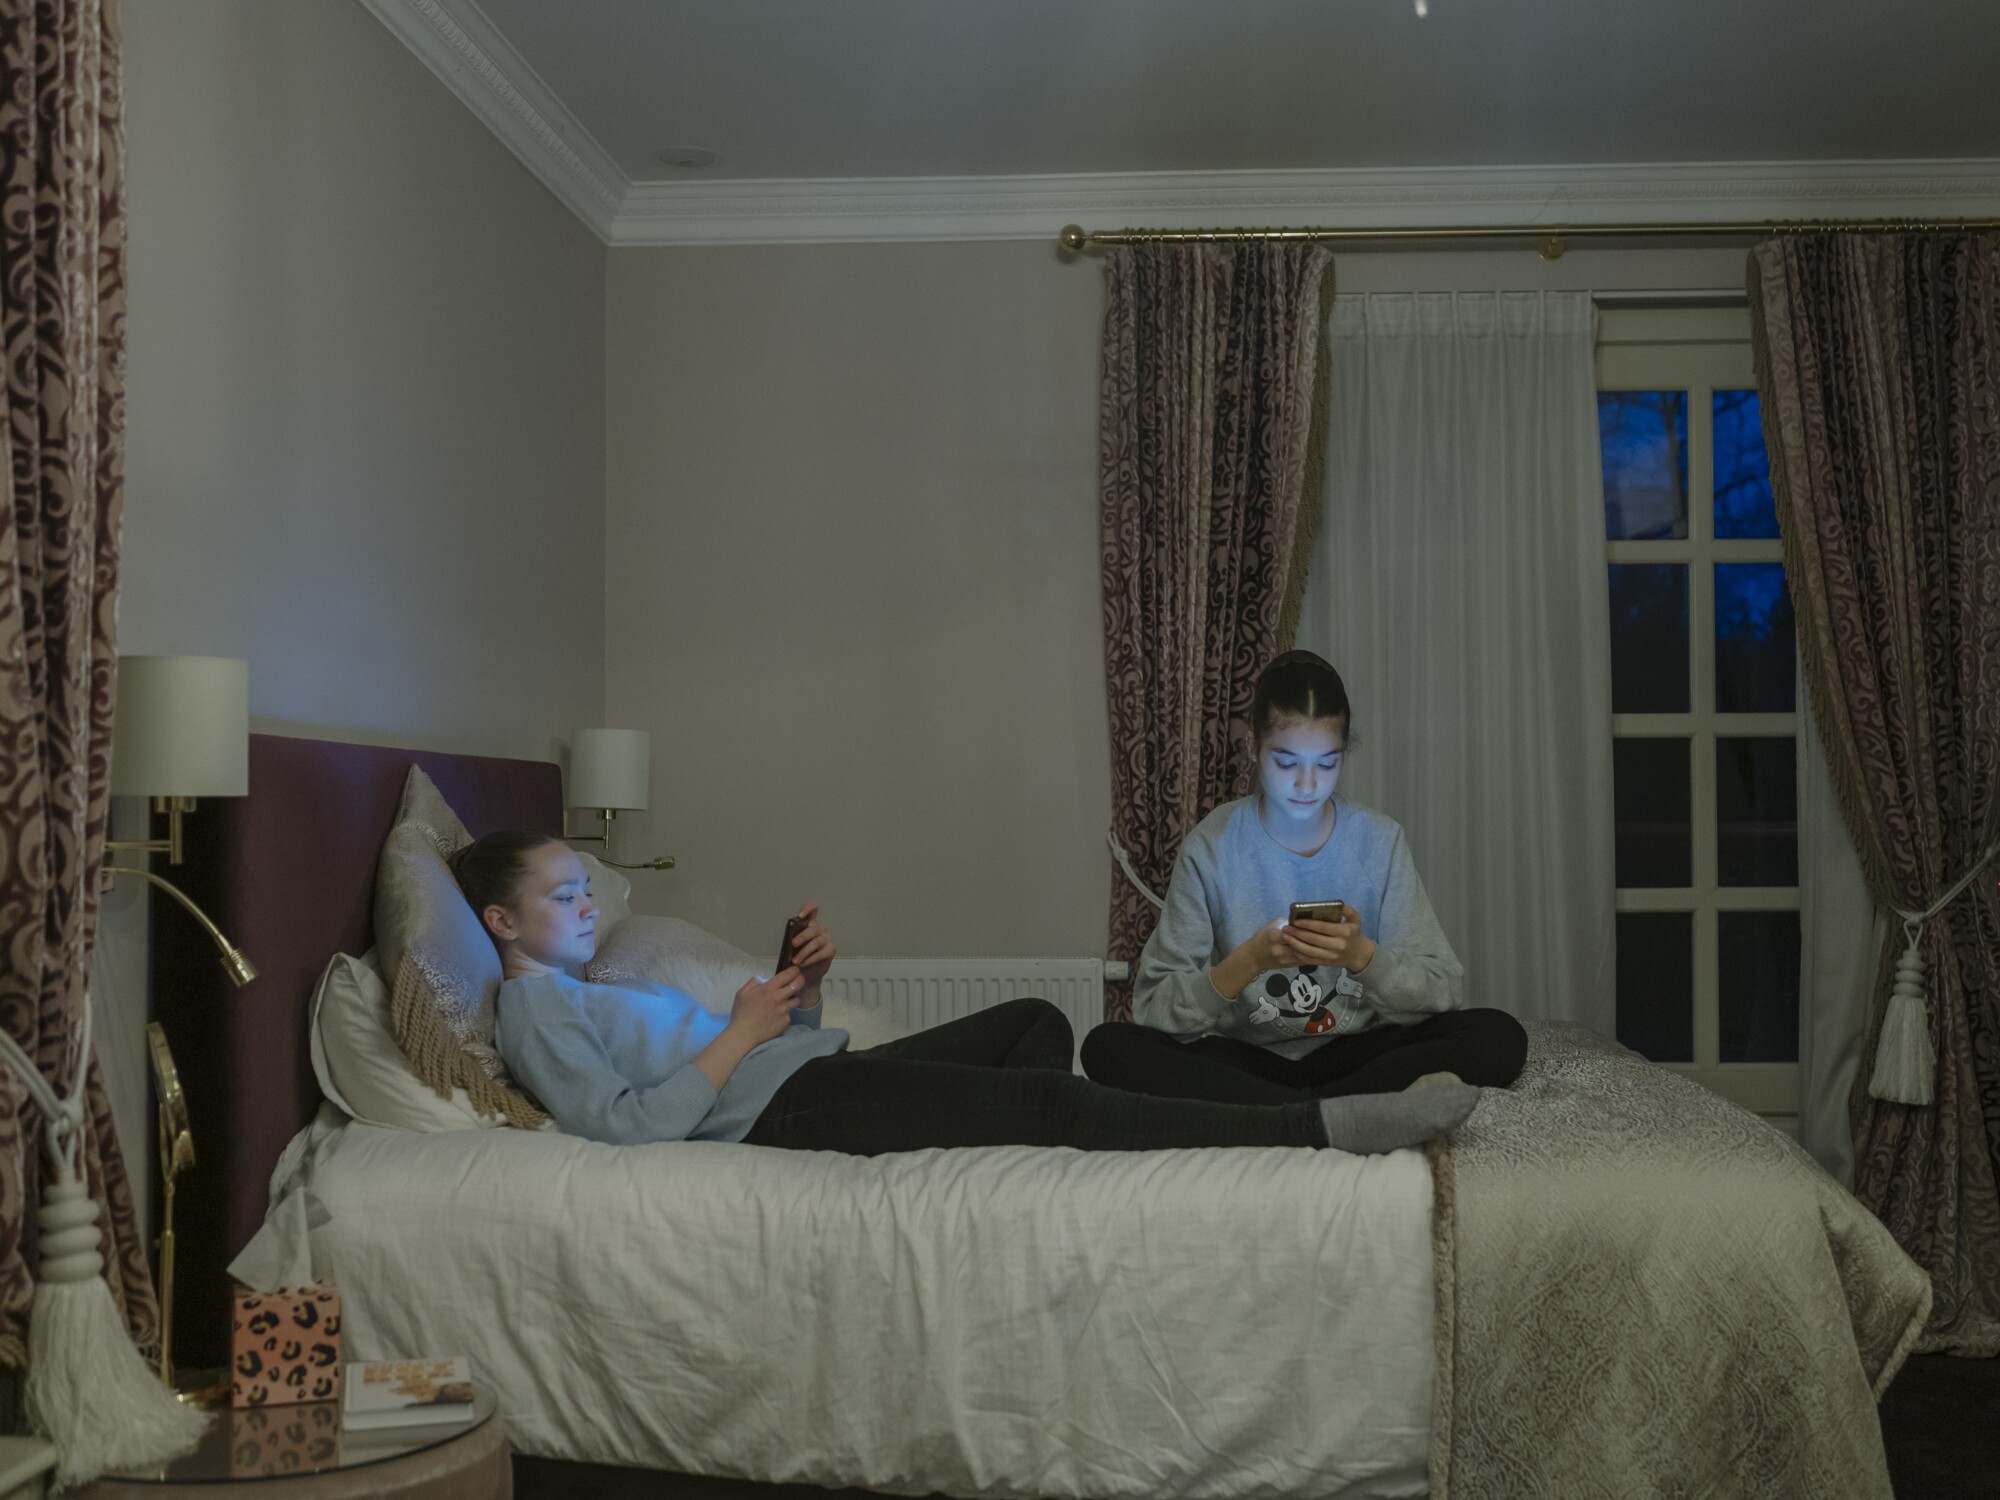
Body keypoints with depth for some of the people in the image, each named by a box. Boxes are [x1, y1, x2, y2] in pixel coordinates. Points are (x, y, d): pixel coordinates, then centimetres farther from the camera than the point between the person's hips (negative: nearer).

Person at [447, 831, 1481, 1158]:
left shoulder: (607, 989, 30)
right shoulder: (532, 1008, 3)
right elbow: (621, 1125, -17)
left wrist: (801, 987, 7)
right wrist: (737, 1039, -11)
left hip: (820, 1074, 10)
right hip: (786, 1110, -10)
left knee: (1037, 1022, 6)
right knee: (1053, 1102, -21)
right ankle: (1319, 1128, -26)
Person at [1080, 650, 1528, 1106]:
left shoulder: (1379, 841, -1)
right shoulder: (1211, 847, -5)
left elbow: (1442, 990, -5)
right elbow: (1153, 1005, -9)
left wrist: (1362, 957, -24)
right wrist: (1248, 962, -25)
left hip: (1354, 1051, 1)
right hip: (1245, 1058, -1)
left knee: (1500, 1036, -23)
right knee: (1106, 1046, -27)